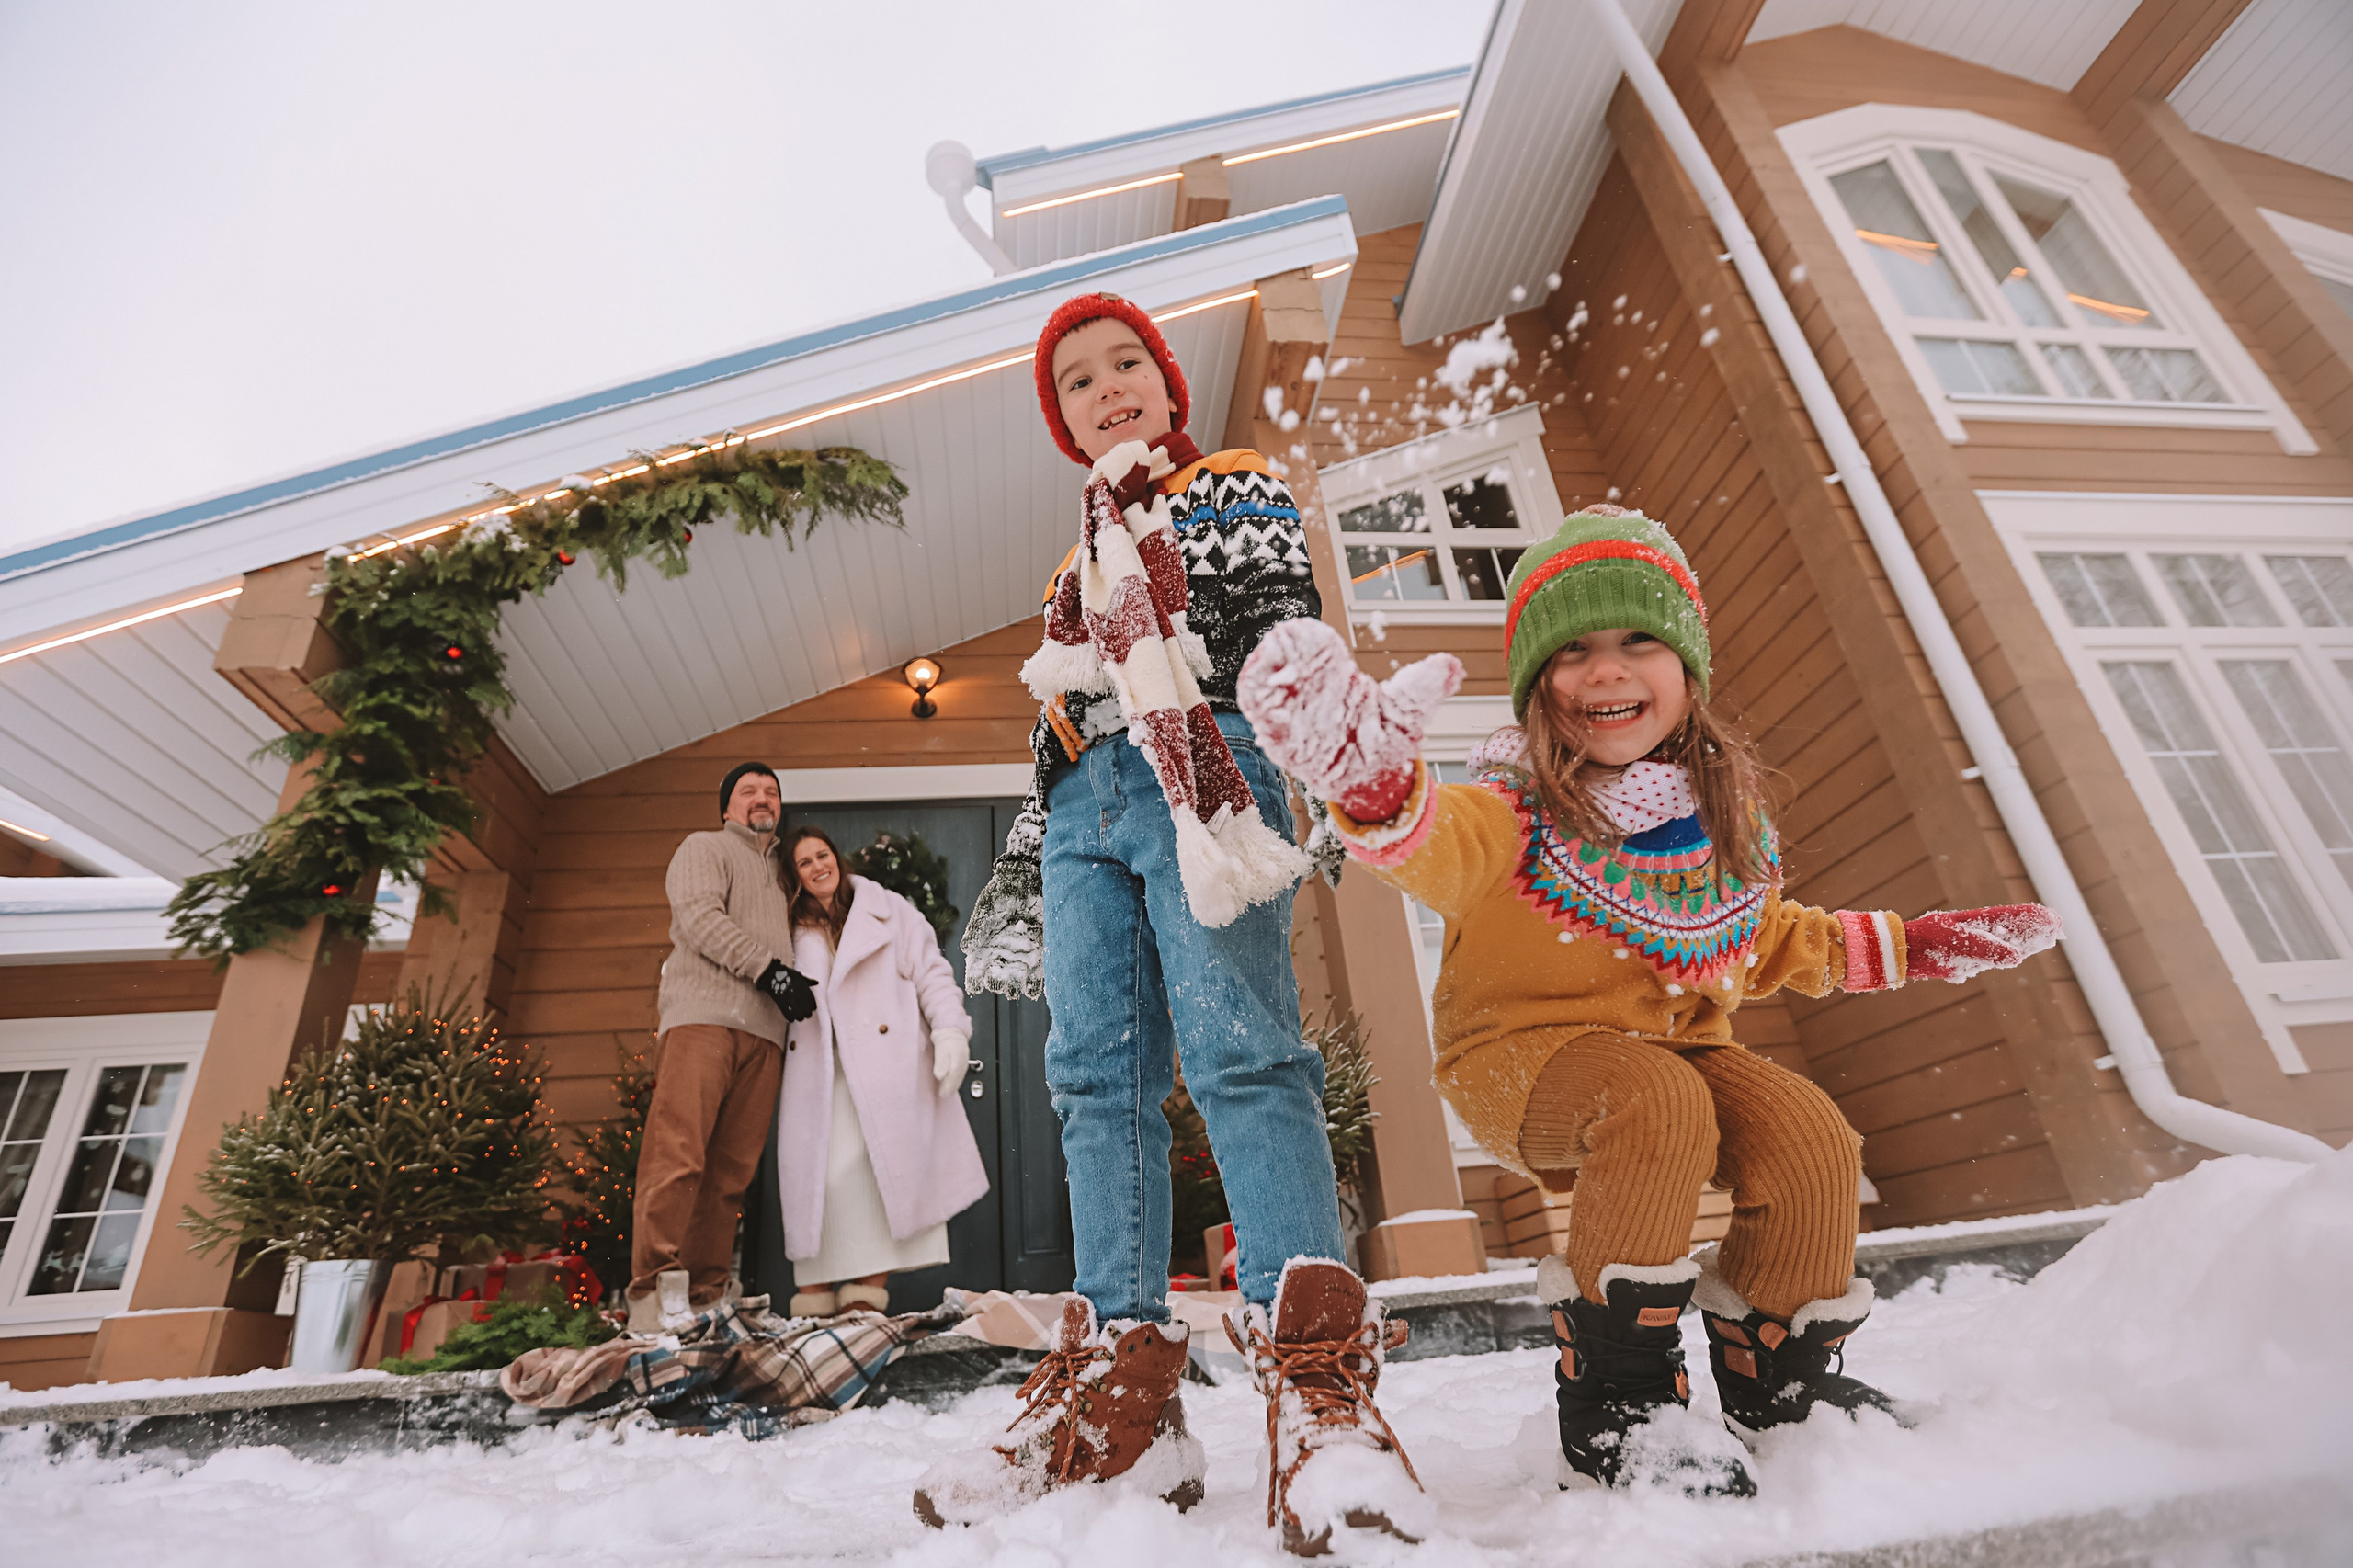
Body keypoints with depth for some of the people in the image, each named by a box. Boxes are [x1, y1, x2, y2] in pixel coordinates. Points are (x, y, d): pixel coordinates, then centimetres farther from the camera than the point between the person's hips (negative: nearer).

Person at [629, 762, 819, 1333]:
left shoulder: (779, 873, 32)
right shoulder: (705, 848, 13)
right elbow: (701, 917, -4)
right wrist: (770, 968, -14)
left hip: (764, 1031, 6)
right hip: (704, 1013, -5)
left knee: (732, 1169, -2)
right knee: (678, 1152, -14)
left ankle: (704, 1299, -2)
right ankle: (654, 1294, -13)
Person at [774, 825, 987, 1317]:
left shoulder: (888, 911, 11)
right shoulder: (793, 934, 18)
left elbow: (930, 973, 5)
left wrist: (950, 1031, -8)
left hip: (885, 1066, -2)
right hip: (820, 1072, 2)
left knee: (883, 1164, -12)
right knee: (818, 1171, -9)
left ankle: (874, 1282, -6)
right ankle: (816, 1287, -3)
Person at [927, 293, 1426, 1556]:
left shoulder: (1238, 488, 17)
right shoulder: (1084, 556, 33)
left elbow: (1283, 628, -1)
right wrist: (1019, 871, 24)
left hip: (1201, 779, -6)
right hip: (1086, 807, 6)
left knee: (1236, 1045, -21)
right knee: (1097, 1074, -5)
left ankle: (1320, 1382, -21)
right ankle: (1120, 1389, -2)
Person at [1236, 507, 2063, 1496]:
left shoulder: (1723, 814, 4)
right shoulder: (1514, 810, -16)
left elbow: (1764, 942, 21)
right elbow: (1441, 845, -41)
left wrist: (1915, 946, 18)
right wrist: (1378, 787, -63)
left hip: (1676, 1042, 6)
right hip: (1523, 1053, -5)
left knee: (1812, 1143, -15)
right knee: (1659, 1104, -33)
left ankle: (1776, 1375, 16)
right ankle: (1610, 1392, -12)